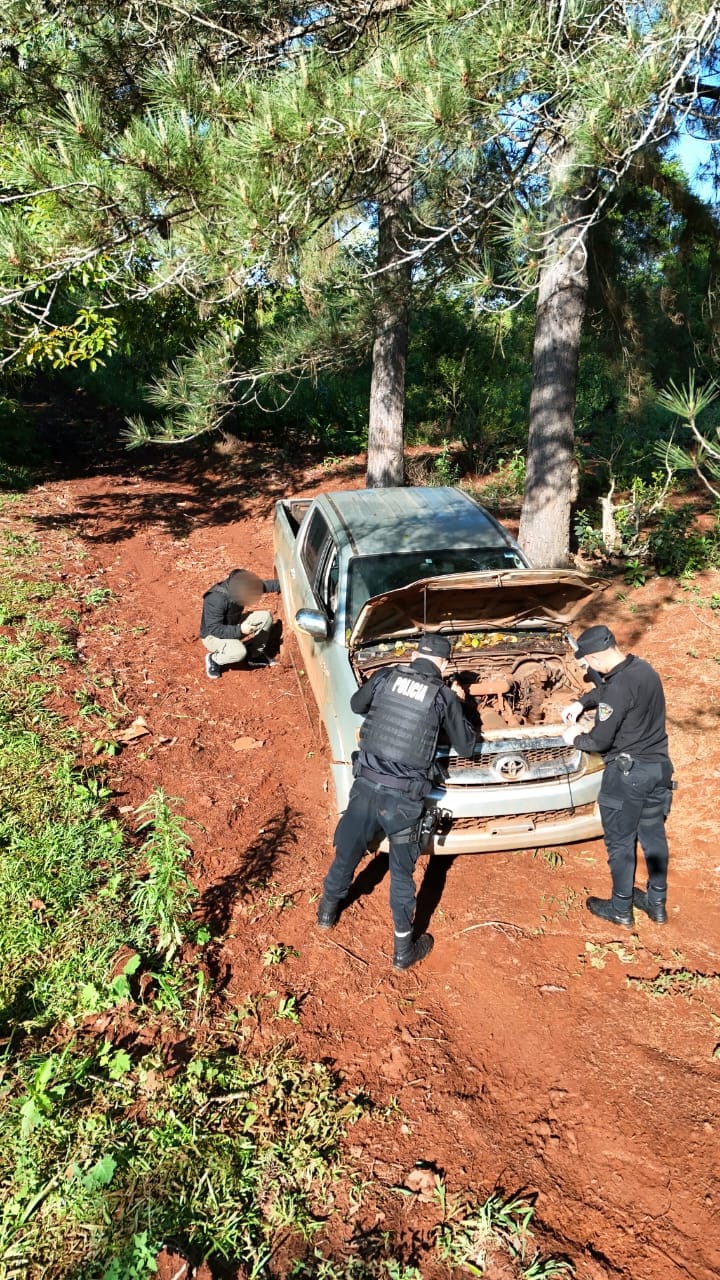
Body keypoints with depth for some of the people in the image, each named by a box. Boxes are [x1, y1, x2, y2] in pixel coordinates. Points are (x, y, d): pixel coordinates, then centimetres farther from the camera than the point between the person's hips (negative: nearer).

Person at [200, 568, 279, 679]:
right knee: (239, 652, -35)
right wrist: (239, 630, -40)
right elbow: (214, 629, -32)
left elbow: (266, 585, -6)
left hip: (234, 625, 7)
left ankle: (255, 655, 6)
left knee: (266, 616, -12)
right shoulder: (216, 601, -36)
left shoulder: (239, 585, -17)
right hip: (212, 635, -7)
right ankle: (213, 659, -1)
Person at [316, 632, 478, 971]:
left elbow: (356, 704, 20)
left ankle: (327, 910, 46)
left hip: (366, 785, 3)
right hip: (404, 798, -3)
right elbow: (466, 745, 7)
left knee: (346, 853, 23)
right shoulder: (444, 695, -4)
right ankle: (403, 950, 26)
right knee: (402, 873, 13)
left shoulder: (386, 676, 2)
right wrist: (459, 703, 19)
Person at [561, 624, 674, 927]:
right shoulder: (643, 669, 3)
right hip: (659, 767, 9)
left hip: (627, 772, -8)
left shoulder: (620, 686, -25)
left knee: (620, 842, 9)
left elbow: (600, 740, -19)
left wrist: (576, 737, -1)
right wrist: (580, 703, 15)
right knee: (653, 835, 20)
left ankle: (620, 908, 23)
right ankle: (657, 902, 34)